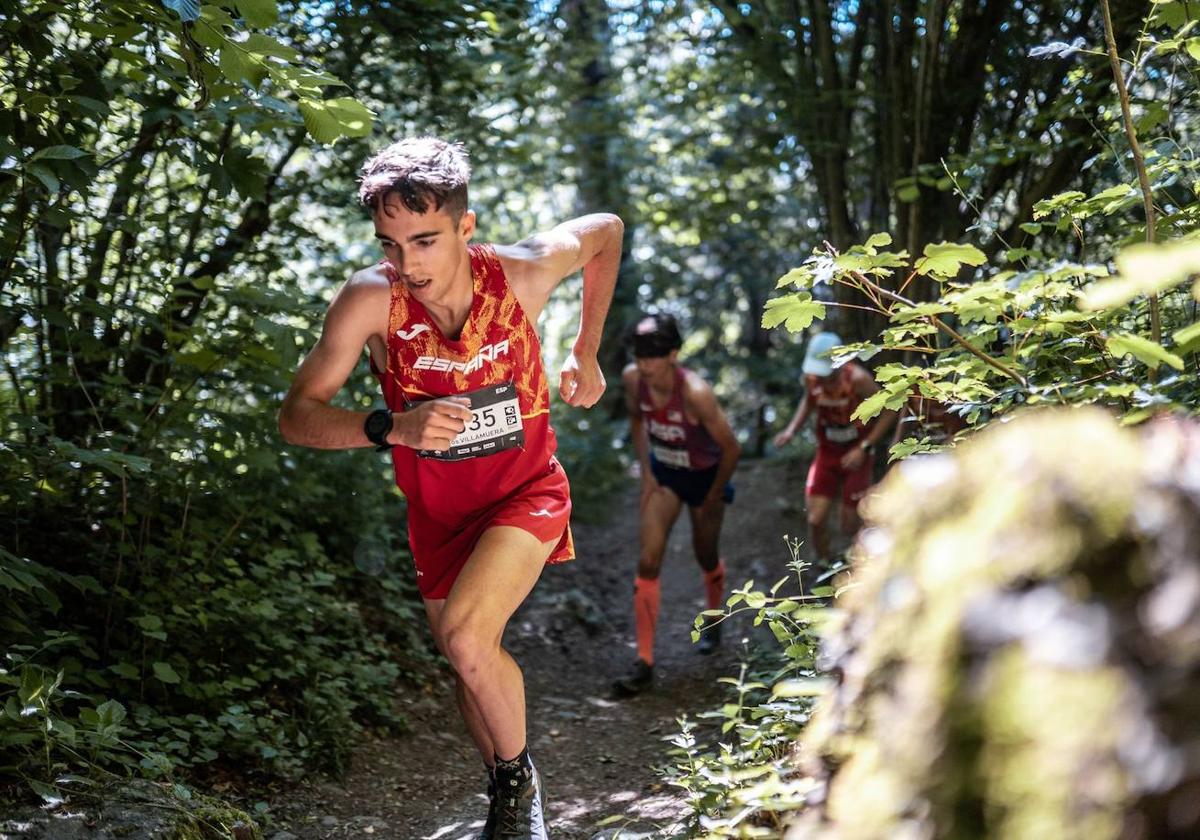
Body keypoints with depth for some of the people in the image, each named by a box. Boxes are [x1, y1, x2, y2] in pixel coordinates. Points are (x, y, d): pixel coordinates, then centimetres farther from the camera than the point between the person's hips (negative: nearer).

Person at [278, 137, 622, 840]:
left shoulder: (523, 273, -23)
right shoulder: (370, 299, -25)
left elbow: (607, 229, -1)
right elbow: (297, 417, -23)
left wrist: (587, 354, -1)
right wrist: (393, 427, -40)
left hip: (525, 491, -2)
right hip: (438, 510, 3)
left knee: (466, 638, -26)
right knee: (470, 670, 15)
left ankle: (519, 776, 2)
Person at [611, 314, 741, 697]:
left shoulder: (695, 392, -36)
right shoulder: (632, 379, -21)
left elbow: (731, 448, -25)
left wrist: (714, 496, -11)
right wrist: (646, 472, 0)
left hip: (705, 476, -3)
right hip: (663, 473, 3)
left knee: (706, 558, 16)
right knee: (648, 562, -7)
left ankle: (713, 621, 49)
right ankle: (644, 662, -4)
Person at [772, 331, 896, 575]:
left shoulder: (857, 379, -27)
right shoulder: (811, 376, -14)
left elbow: (889, 410, -17)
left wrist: (864, 448, -21)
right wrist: (791, 430, -5)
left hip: (856, 456, -3)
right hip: (827, 454, 3)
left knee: (849, 527, 3)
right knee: (815, 520, -5)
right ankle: (823, 568, 21)